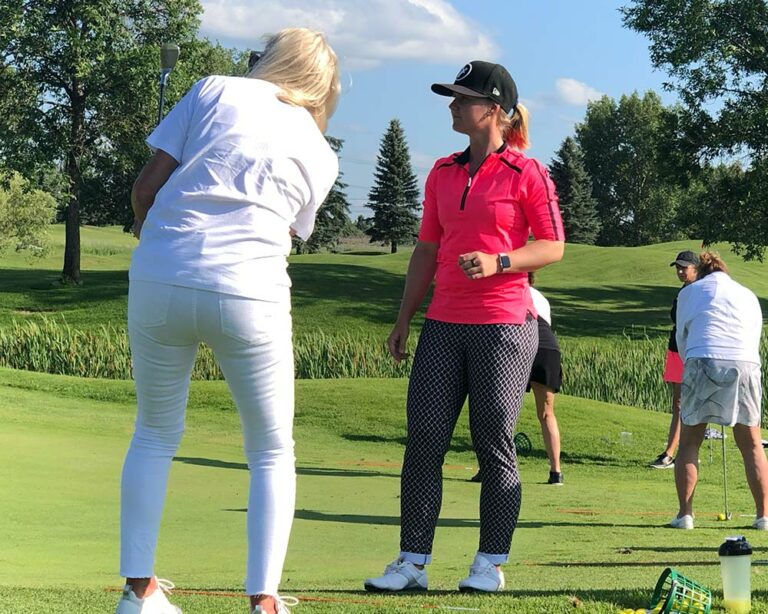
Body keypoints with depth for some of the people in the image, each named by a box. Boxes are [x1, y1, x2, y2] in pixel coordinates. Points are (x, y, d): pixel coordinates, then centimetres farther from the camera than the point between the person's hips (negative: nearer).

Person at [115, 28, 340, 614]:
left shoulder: (214, 91, 11)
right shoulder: (319, 155, 15)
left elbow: (146, 186, 7)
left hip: (160, 282, 1)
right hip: (248, 296, -1)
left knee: (155, 435, 18)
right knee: (273, 452, 14)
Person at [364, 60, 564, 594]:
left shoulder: (526, 173, -2)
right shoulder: (442, 174, 15)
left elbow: (553, 247, -4)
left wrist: (497, 262, -19)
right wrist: (404, 320, 17)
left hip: (504, 325, -5)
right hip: (443, 325, 5)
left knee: (494, 446, 0)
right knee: (423, 442, -1)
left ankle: (491, 565, 8)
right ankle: (413, 563, 2)